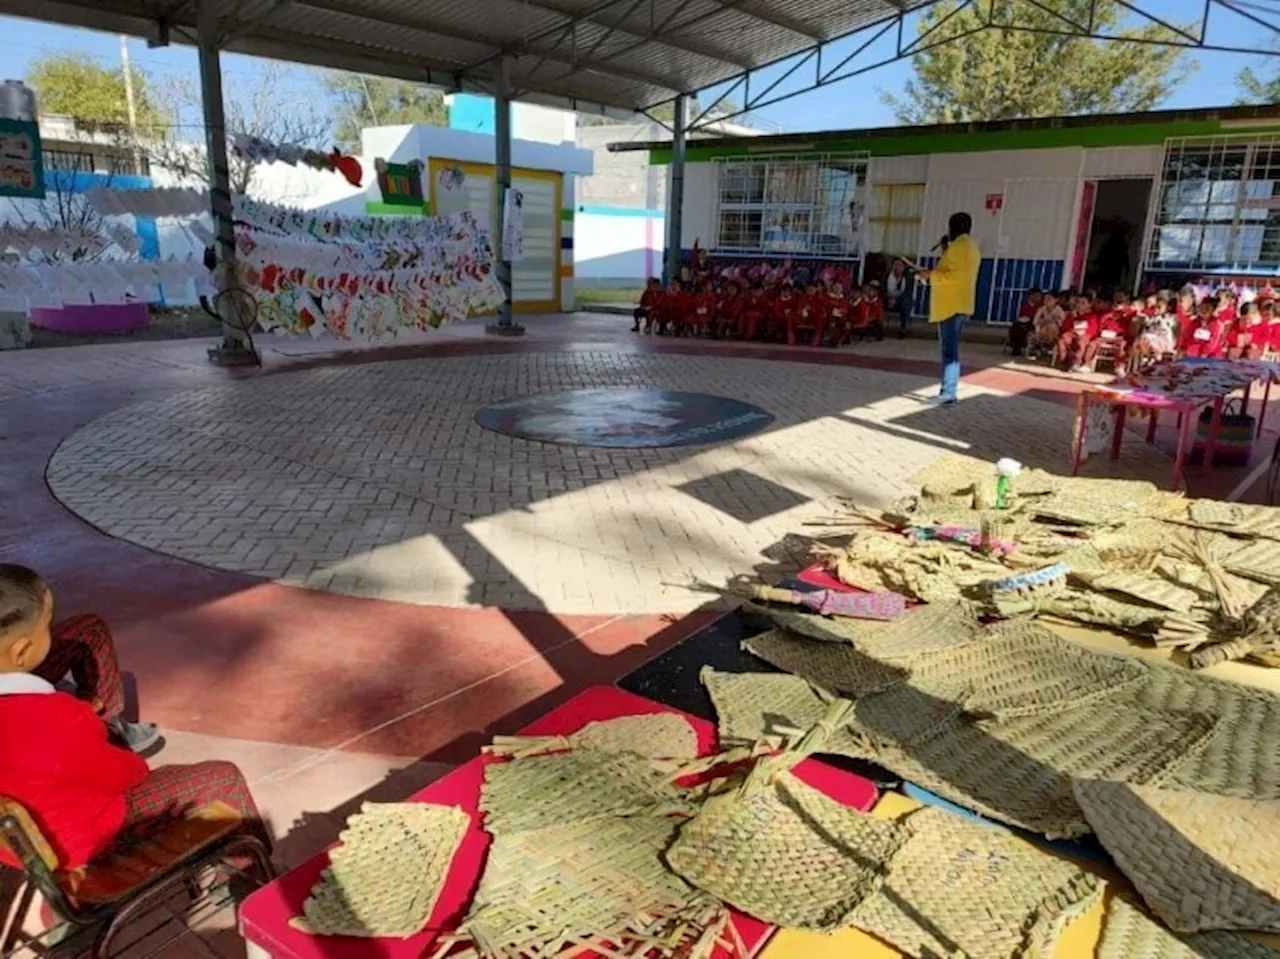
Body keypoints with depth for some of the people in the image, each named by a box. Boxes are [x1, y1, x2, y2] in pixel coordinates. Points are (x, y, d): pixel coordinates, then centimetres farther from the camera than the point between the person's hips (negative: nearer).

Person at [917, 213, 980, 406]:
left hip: (951, 305, -10)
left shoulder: (958, 245, -11)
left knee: (949, 350, -13)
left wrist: (932, 275, -12)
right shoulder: (972, 247, 20)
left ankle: (948, 394, -16)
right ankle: (947, 390, 14)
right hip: (961, 304, 10)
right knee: (950, 349, 13)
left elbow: (956, 275, -21)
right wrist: (934, 275, 20)